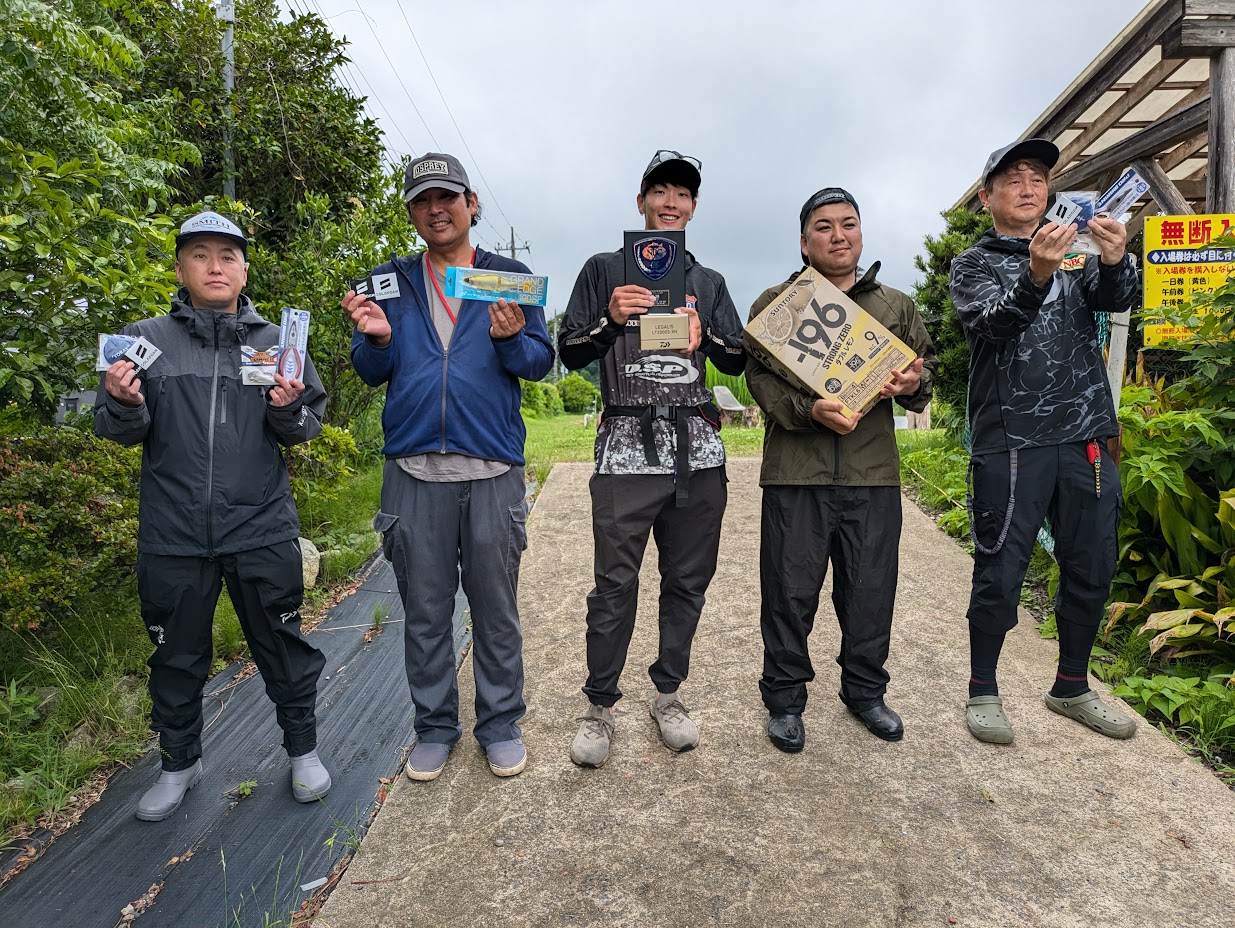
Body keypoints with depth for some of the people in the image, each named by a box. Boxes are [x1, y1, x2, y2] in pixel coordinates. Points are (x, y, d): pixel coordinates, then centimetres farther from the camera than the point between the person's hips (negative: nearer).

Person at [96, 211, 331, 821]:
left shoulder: (274, 341, 6)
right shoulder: (145, 339, 5)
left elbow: (307, 428, 6)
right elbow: (119, 432, 6)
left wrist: (290, 409, -15)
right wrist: (124, 404, -16)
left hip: (262, 530, 0)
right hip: (172, 536, 1)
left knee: (283, 647, 9)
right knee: (176, 656, 15)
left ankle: (302, 749, 29)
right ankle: (179, 761, 36)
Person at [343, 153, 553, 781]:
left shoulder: (511, 278, 9)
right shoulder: (391, 281, 13)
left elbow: (542, 361, 2)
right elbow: (370, 372, 10)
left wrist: (511, 339, -18)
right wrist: (378, 338, -11)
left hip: (493, 469, -1)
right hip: (413, 469, 2)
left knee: (496, 607, 7)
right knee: (424, 610, 9)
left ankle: (500, 724, 23)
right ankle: (434, 727, 26)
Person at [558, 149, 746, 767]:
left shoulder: (708, 282, 20)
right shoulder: (604, 270, 11)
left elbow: (738, 361, 13)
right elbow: (569, 353, 7)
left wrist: (705, 336, -6)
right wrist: (611, 320, -11)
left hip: (697, 448, 4)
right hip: (627, 447, -3)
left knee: (688, 579, 7)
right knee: (615, 585, -4)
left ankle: (668, 693, 24)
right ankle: (600, 705, 13)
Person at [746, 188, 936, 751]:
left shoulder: (896, 306, 16)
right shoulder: (774, 304, 5)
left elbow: (925, 361, 21)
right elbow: (761, 377, -5)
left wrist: (914, 384, -4)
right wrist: (810, 410, -22)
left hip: (874, 473, 3)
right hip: (796, 473, -3)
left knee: (871, 591, 11)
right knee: (790, 591, 4)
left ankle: (864, 691, 32)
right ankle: (785, 700, 23)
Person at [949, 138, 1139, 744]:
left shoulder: (1077, 253, 17)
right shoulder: (973, 264, 7)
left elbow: (1115, 299, -3)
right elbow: (991, 322, -13)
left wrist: (1115, 260, -25)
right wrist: (1036, 275, -32)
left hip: (1086, 440, 4)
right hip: (1010, 444, -4)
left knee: (1091, 569, 10)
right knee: (1000, 573, -2)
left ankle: (1071, 687, 27)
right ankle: (983, 691, 14)